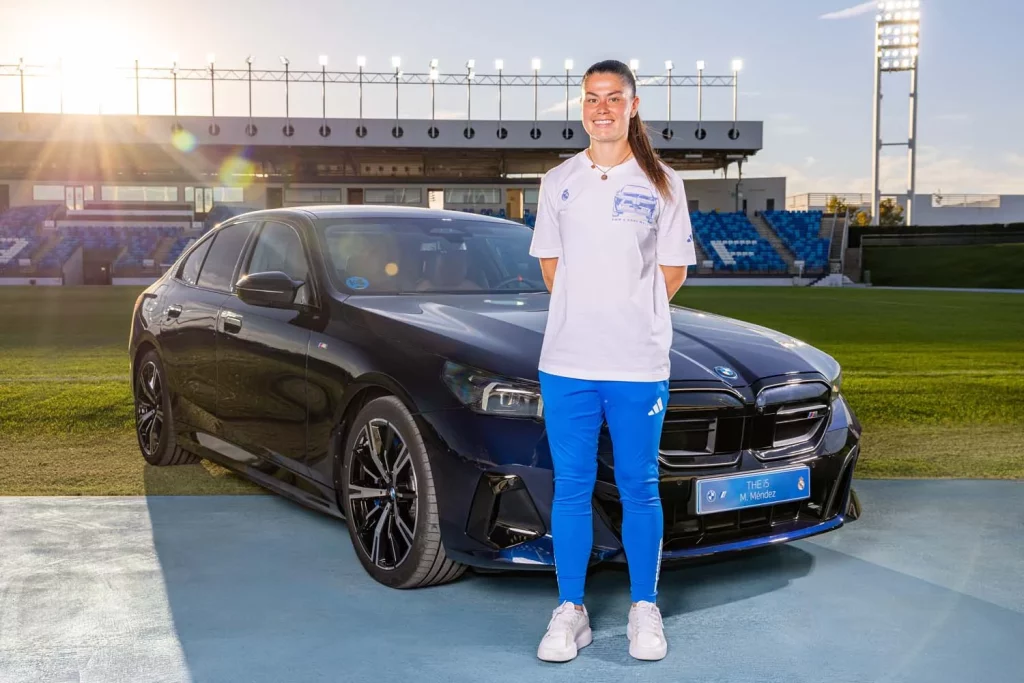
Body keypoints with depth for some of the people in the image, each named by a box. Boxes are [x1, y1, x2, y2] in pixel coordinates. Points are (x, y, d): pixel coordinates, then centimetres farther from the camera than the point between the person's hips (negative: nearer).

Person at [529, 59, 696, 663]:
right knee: (571, 488, 7)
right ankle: (570, 612, 19)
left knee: (639, 488, 7)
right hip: (566, 362, 2)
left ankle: (645, 611, 21)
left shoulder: (662, 184, 3)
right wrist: (584, 316, 11)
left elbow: (674, 269, 7)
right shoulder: (559, 182, 9)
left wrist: (632, 315, 6)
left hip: (639, 364, -2)